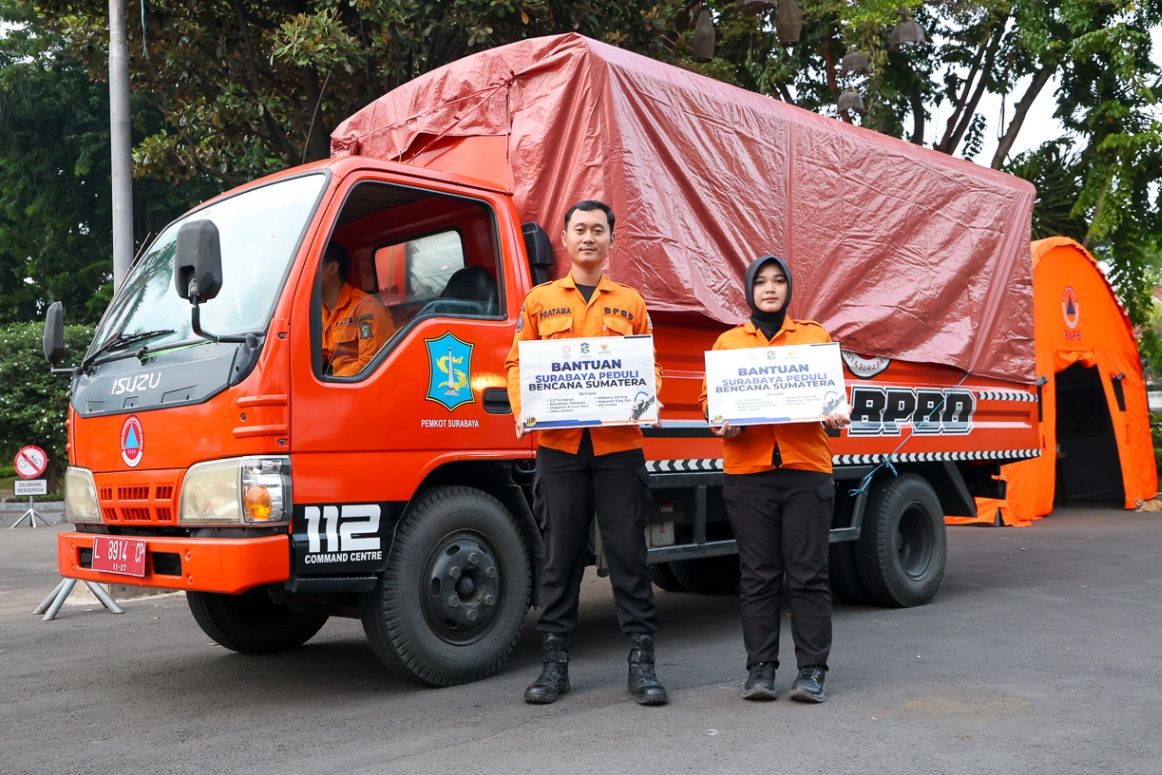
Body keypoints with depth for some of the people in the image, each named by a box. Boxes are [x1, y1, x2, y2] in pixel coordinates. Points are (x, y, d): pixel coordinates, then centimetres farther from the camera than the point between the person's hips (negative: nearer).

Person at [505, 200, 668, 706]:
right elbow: (518, 364, 10)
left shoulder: (630, 303, 14)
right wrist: (523, 408, -9)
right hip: (558, 443, 0)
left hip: (618, 443, 0)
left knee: (628, 552, 2)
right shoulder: (540, 301, 13)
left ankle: (641, 660, 10)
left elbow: (649, 365, 12)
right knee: (560, 554, 5)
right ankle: (554, 662, 15)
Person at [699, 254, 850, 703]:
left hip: (806, 469, 0)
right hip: (748, 471, 0)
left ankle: (812, 671, 9)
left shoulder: (815, 336, 13)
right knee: (758, 576, 5)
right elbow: (710, 398, 10)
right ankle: (760, 669, 13)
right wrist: (721, 422, -12)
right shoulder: (728, 342, 13)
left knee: (808, 574, 1)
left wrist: (835, 414, -11)